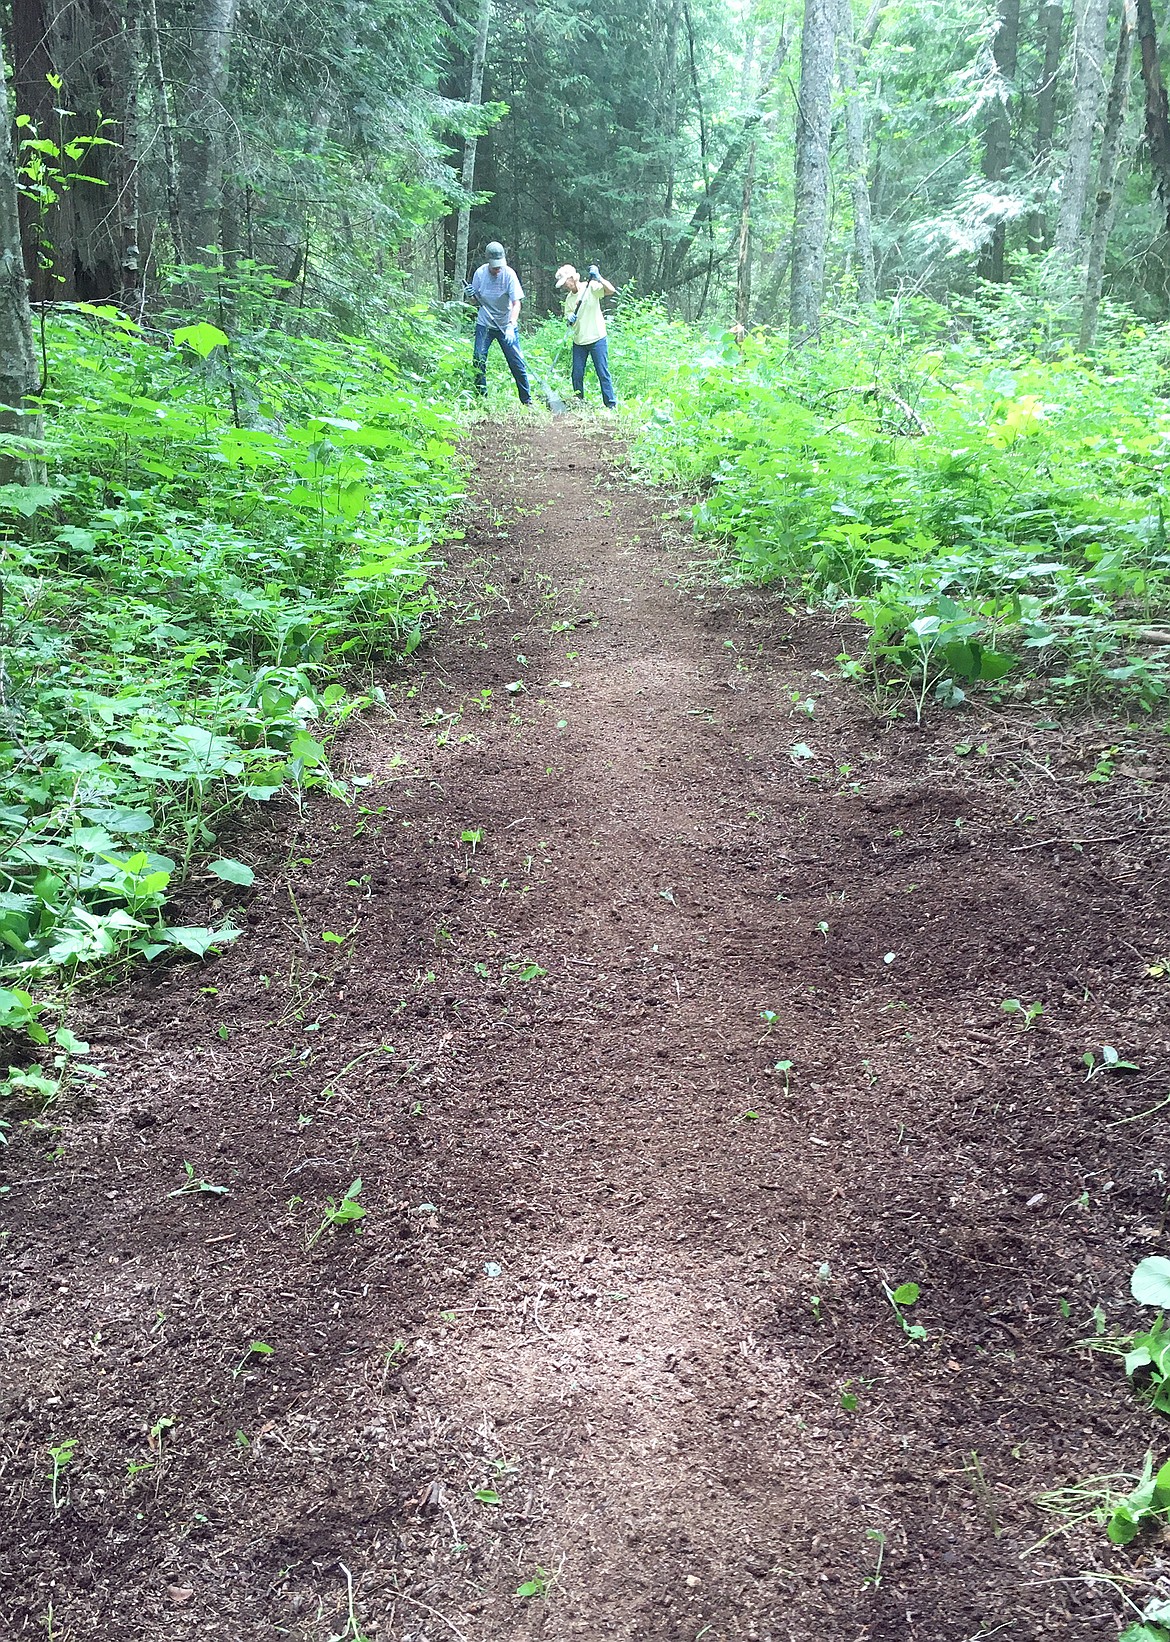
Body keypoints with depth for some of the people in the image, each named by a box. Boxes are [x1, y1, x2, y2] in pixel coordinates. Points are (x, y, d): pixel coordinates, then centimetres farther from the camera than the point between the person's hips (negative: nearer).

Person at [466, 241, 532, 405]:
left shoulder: (509, 274, -14)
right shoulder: (480, 273, -5)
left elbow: (516, 303, -17)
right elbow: (477, 302, 6)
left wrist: (511, 325, -32)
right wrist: (472, 296, -17)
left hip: (506, 325, -2)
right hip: (484, 324, 2)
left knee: (517, 362, -5)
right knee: (478, 359, -6)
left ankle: (527, 400, 4)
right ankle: (481, 397, 8)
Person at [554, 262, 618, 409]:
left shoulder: (591, 287, -8)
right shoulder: (569, 298, 11)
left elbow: (611, 291, -21)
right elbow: (568, 317, 12)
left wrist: (598, 279, -35)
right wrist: (569, 320, -11)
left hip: (597, 339, -6)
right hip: (579, 341, 6)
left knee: (603, 373, -6)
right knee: (577, 375, 5)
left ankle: (611, 405, -2)